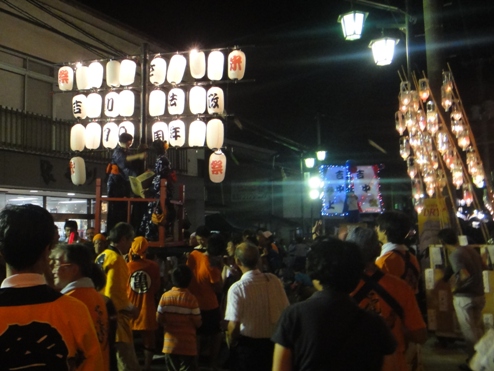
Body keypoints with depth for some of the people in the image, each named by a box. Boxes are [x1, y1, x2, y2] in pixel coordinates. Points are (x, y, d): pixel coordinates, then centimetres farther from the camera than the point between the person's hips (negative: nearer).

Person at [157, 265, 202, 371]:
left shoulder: (165, 296, -7)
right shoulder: (191, 299, -15)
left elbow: (159, 319, -2)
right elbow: (197, 323, -11)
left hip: (170, 344, 3)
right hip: (187, 345, -3)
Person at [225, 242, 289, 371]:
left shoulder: (237, 288, -22)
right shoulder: (274, 280, -10)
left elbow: (234, 325, -22)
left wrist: (231, 341, -1)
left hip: (248, 344, -4)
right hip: (273, 342, 4)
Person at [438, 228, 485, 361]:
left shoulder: (455, 255, -18)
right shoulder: (471, 250, 6)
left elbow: (466, 276, -28)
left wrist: (456, 286, -12)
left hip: (464, 297, -8)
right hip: (479, 295, 8)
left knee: (469, 332, 6)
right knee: (477, 329, 22)